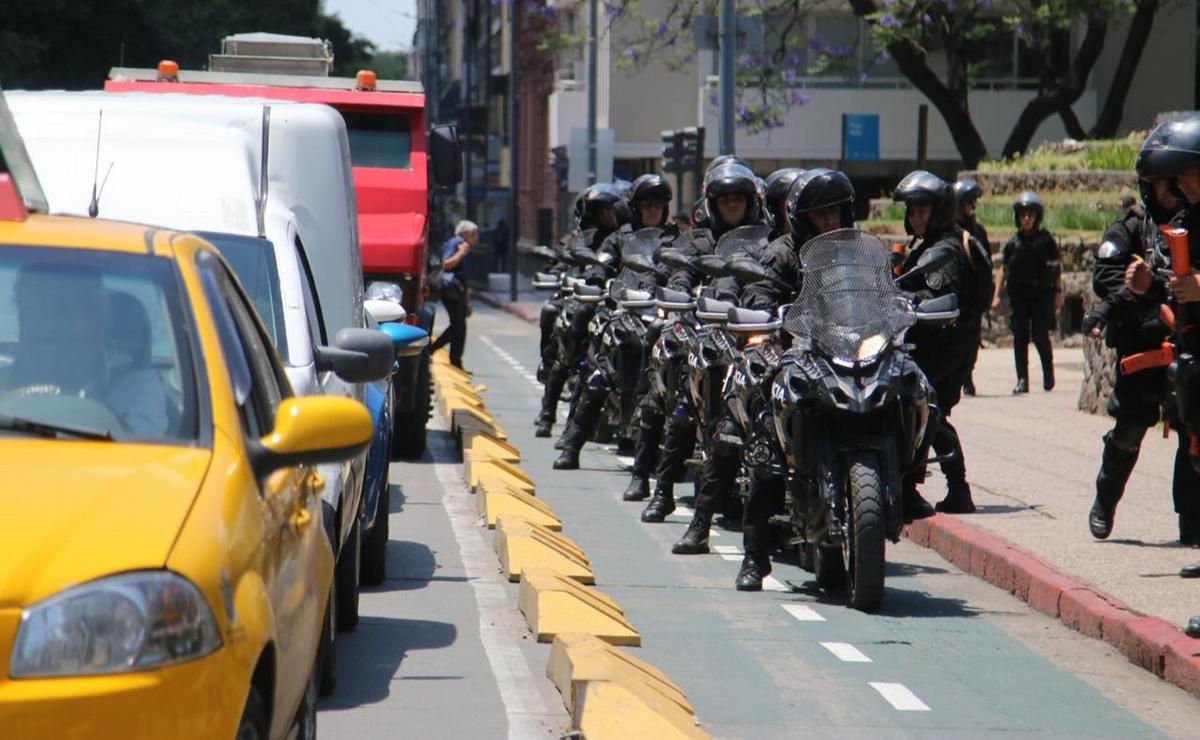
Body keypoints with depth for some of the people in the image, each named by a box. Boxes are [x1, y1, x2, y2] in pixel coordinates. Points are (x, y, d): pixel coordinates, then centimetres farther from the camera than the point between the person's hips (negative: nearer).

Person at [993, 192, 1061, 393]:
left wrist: (1058, 293, -2)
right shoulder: (1013, 243, 8)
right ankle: (1022, 379, 2)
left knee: (1040, 335, -6)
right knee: (1019, 337, -2)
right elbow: (1003, 270, 11)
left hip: (1042, 294, -2)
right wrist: (997, 295, 5)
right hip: (1018, 294, 2)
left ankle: (1048, 372, 16)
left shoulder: (1045, 240, 2)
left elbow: (1056, 268, 4)